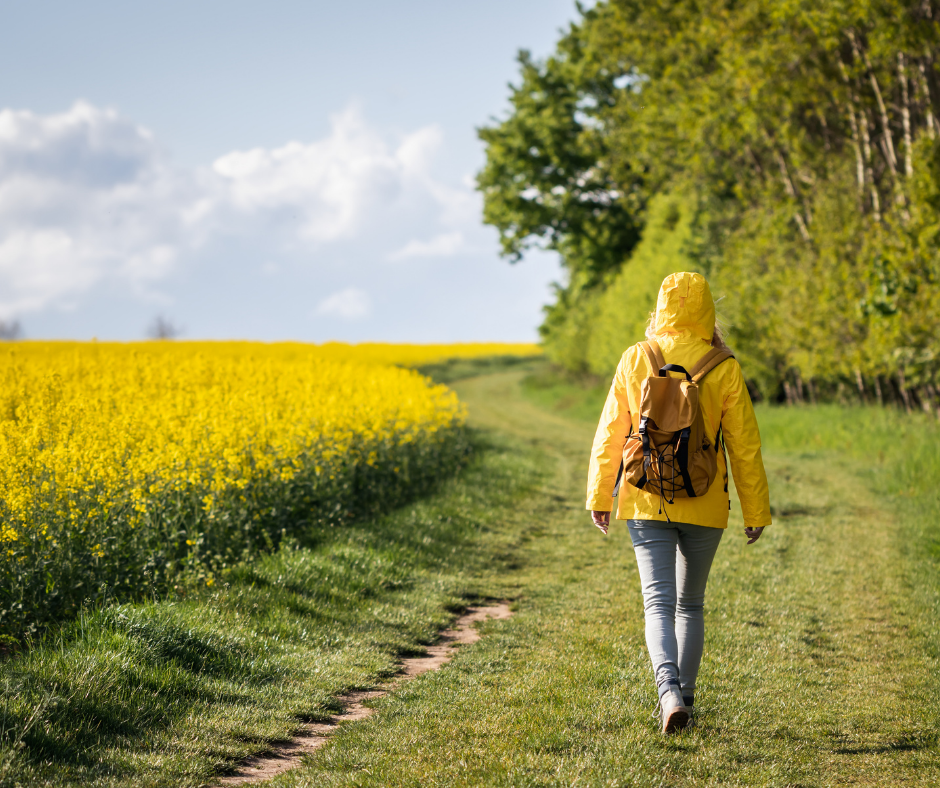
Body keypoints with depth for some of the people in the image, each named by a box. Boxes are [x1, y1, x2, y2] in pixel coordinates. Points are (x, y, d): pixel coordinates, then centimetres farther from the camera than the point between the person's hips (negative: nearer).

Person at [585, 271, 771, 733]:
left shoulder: (635, 361, -3)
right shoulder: (723, 369, -6)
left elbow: (610, 434, 3)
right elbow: (745, 445, -3)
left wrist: (599, 496, 13)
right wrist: (756, 511, 7)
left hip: (647, 503, 0)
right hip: (704, 506, 1)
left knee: (659, 602, -4)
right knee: (691, 603, 19)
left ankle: (670, 691, -26)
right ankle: (684, 693, 25)